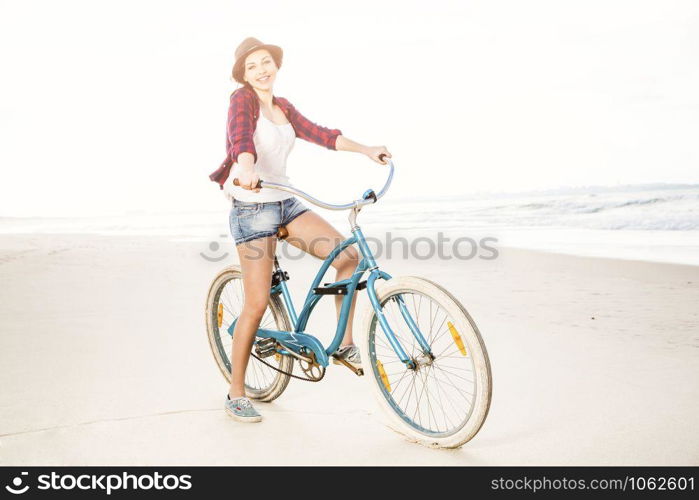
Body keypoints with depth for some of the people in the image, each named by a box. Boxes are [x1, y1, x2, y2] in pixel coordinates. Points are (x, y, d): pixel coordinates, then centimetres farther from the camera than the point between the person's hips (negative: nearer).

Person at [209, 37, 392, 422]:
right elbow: (241, 136, -26)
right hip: (252, 207, -7)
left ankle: (345, 345, 4)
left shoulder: (282, 106, 16)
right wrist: (248, 169, -48)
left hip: (285, 204, 7)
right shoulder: (243, 98, -6)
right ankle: (236, 395, 10)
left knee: (348, 255, -10)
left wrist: (366, 150, 0)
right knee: (257, 304, -7)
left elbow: (319, 134, 10)